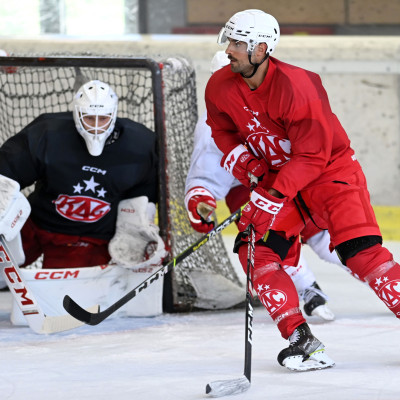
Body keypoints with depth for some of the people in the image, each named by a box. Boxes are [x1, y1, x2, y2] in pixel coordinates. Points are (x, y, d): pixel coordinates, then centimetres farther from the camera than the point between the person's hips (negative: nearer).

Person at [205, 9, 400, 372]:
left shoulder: (297, 87, -28)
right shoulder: (220, 88, -8)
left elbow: (312, 155, -26)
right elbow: (223, 131, 11)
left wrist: (275, 195, -32)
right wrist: (246, 164, -7)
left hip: (330, 168, -6)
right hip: (276, 175, 6)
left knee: (359, 248, -21)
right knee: (255, 249, -12)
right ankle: (300, 338, -11)